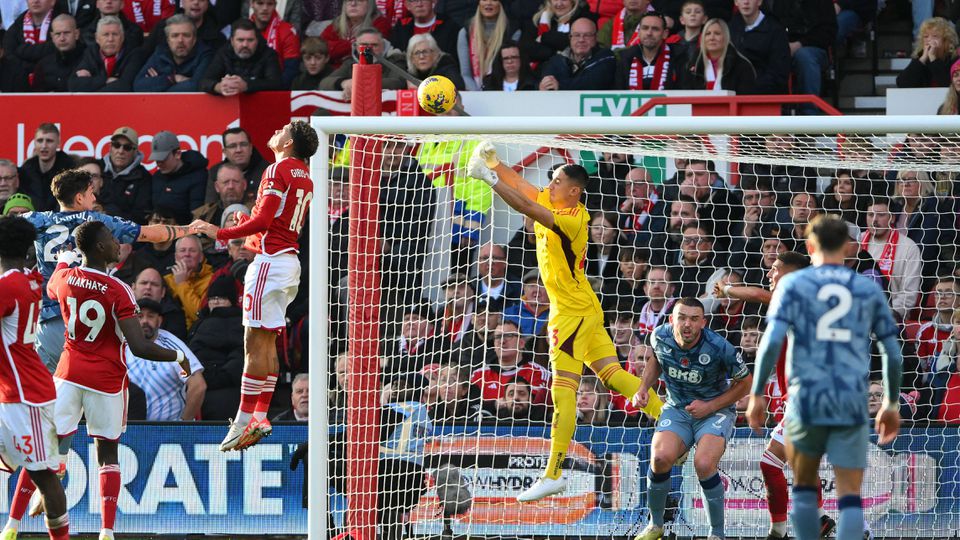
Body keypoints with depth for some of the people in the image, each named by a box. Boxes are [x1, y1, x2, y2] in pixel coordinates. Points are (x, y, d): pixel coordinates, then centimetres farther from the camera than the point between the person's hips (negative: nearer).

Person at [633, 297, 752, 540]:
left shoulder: (719, 348, -23)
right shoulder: (660, 337, -11)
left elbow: (744, 383, -7)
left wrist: (710, 406, -14)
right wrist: (644, 388, 1)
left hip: (715, 410, -3)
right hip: (677, 409, 3)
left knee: (704, 464, -30)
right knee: (660, 457, -26)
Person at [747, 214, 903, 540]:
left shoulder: (793, 284, 3)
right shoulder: (869, 290, 10)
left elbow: (772, 341, -9)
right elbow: (893, 354, 10)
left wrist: (756, 395, -4)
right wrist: (891, 405, 21)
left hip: (806, 402, -1)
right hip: (853, 405, 1)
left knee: (804, 486, 18)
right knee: (849, 497, -2)